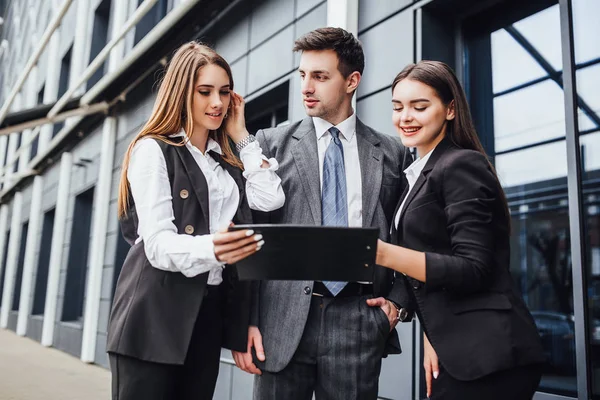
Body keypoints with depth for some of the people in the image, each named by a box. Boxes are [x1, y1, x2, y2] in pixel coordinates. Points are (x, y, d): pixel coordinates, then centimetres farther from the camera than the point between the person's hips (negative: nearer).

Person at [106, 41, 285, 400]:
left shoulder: (227, 161, 17)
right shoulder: (153, 149, -4)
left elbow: (271, 200, 0)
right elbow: (158, 243, -15)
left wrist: (242, 137, 7)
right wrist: (210, 249, -36)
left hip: (210, 311, 6)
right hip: (155, 314, -5)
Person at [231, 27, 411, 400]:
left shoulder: (391, 152, 8)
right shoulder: (272, 143, 4)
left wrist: (396, 300, 2)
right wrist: (245, 319, -4)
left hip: (359, 317, 1)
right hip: (284, 317, 0)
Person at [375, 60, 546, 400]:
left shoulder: (462, 165, -13)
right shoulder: (421, 174, 14)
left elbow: (474, 269, -20)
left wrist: (385, 254, -31)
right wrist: (430, 336, 4)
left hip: (487, 355, -8)